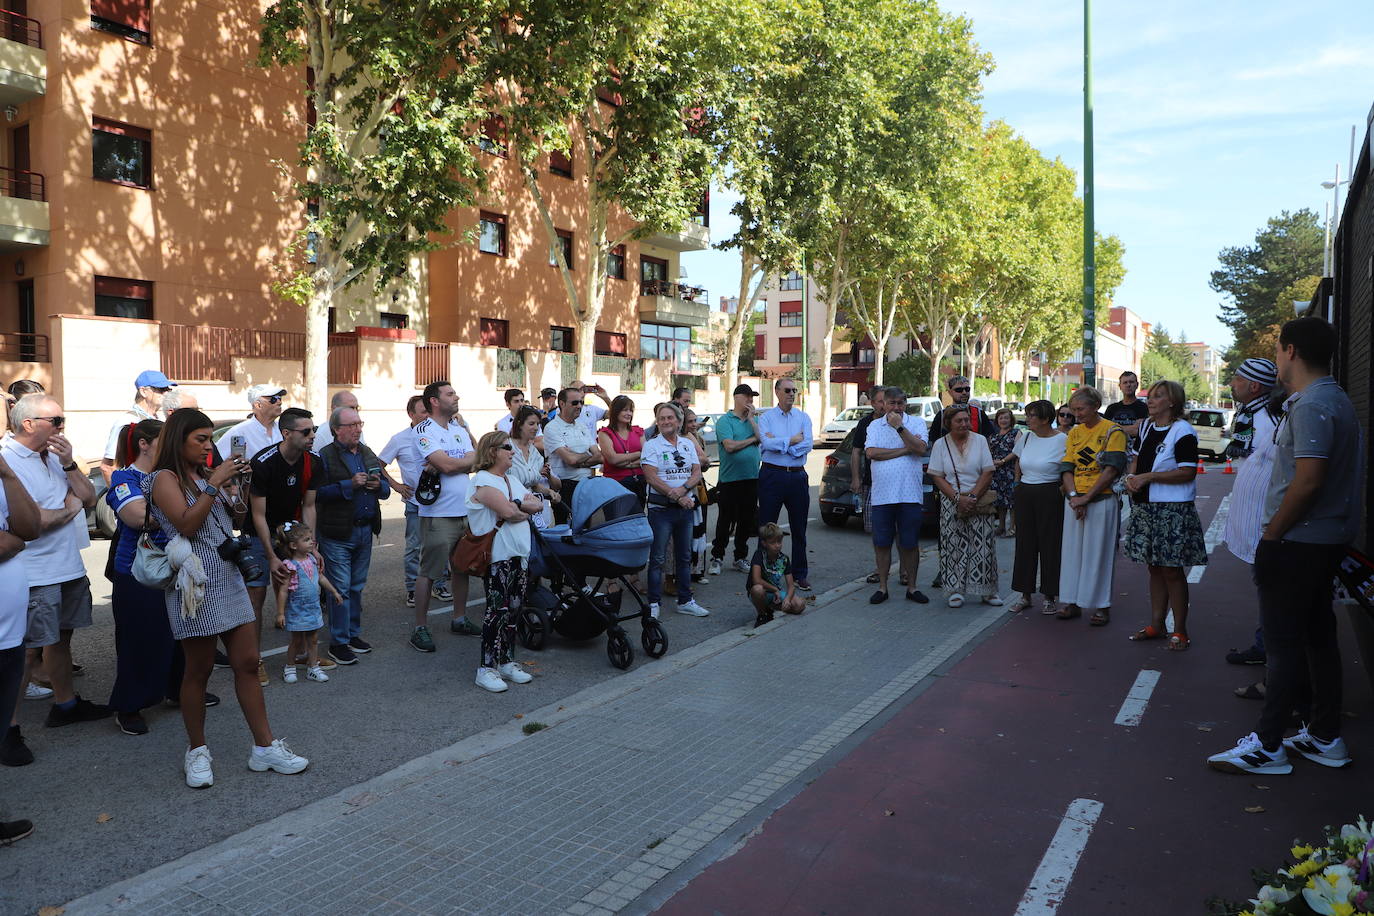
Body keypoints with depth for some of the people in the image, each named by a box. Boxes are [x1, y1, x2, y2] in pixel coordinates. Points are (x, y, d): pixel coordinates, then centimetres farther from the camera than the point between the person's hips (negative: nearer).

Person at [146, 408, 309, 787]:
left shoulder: (203, 476, 17)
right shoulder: (166, 478, -5)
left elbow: (232, 521, 21)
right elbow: (186, 524, -18)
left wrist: (236, 484, 7)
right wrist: (215, 483, -17)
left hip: (229, 577, 7)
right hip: (197, 584, -7)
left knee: (248, 663, 5)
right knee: (199, 670, 3)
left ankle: (265, 746, 11)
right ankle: (196, 751, 19)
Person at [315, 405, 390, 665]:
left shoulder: (368, 454, 13)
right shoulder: (325, 456, -8)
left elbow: (386, 490, 16)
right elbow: (318, 494, -18)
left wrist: (379, 485, -6)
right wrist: (350, 484, -23)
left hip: (366, 531, 6)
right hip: (338, 534, -6)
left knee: (357, 587, 15)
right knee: (340, 589, -2)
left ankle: (353, 633, 26)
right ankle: (338, 642, 8)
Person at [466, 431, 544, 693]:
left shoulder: (512, 479, 19)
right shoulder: (483, 480, -8)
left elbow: (538, 505, 9)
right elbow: (508, 512, -20)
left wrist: (519, 505, -9)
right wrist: (527, 508, -1)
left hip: (520, 553, 8)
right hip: (497, 556, -8)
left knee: (513, 608, 10)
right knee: (498, 609, -8)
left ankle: (505, 661, 20)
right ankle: (486, 668, -1)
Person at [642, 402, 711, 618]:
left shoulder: (688, 444, 12)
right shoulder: (652, 445, -2)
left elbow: (697, 473, 4)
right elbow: (652, 478, -12)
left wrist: (684, 488, -16)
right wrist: (678, 497, -17)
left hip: (686, 508, 5)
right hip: (661, 508, -5)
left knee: (685, 556, 11)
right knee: (658, 558, -3)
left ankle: (685, 601, 20)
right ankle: (653, 604, 4)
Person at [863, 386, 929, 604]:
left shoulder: (917, 422, 6)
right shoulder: (875, 426, 9)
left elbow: (921, 449, -11)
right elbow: (871, 453, -7)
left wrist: (899, 427, -16)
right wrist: (906, 449, -8)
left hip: (910, 494, -1)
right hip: (881, 494, 1)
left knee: (910, 543, 5)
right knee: (882, 543, 5)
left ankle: (911, 587, 17)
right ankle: (882, 587, 15)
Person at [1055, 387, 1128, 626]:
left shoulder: (1112, 431, -4)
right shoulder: (1073, 433, 13)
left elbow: (1111, 470, -12)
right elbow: (1066, 468, 8)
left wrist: (1086, 498, -15)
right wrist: (1073, 496, -8)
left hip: (1101, 500, -5)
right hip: (1075, 501, 5)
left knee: (1099, 552, -2)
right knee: (1072, 550, 7)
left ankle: (1101, 606, 6)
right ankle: (1072, 602, 15)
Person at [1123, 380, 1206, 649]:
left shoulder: (1183, 431, -12)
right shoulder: (1146, 427, 12)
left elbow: (1187, 473, -18)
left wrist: (1147, 477, -20)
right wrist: (1131, 476, 5)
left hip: (1173, 511, -7)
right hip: (1145, 508, 8)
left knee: (1172, 570, -1)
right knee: (1154, 568, 13)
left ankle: (1180, 631, 10)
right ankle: (1156, 625, 23)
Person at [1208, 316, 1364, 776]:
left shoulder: (1311, 406, -19)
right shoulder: (1336, 399, 13)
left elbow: (1308, 481, -27)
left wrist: (1271, 535, -16)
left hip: (1298, 543, -10)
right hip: (1327, 538, 10)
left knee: (1284, 642, -4)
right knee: (1318, 635, 16)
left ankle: (1267, 745, 4)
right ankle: (1325, 737, 25)